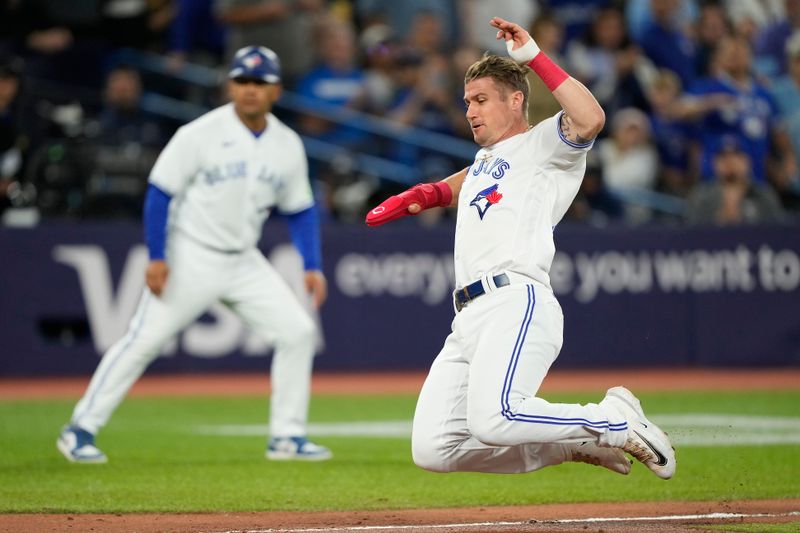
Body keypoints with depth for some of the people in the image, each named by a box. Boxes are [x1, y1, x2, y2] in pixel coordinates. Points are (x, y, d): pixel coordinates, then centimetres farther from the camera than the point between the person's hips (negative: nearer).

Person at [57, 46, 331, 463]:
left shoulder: (288, 145, 3)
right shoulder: (201, 134, -13)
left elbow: (300, 210, 12)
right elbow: (160, 191, -10)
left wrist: (313, 267, 2)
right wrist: (157, 257, -16)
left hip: (244, 263, 5)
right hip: (191, 257, -5)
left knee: (297, 331, -4)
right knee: (144, 340, -8)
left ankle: (287, 436, 5)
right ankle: (80, 429, 1)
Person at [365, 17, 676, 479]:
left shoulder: (543, 144, 6)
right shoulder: (484, 159, 31)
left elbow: (590, 120, -17)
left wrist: (534, 56, -13)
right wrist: (426, 195, 37)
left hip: (518, 305, -9)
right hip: (469, 319, 9)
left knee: (493, 419, -33)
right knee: (433, 449, -3)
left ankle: (614, 419, -8)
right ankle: (576, 443, 9)